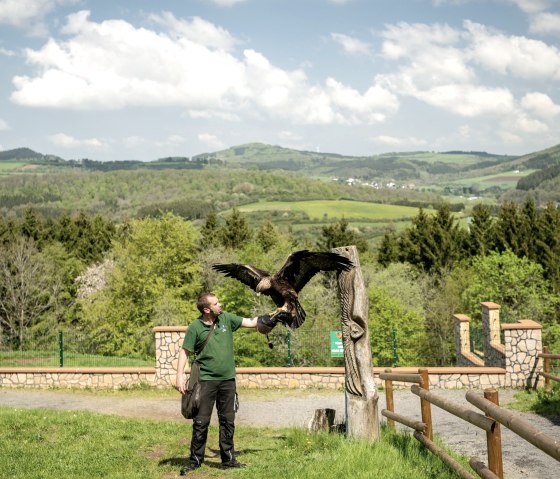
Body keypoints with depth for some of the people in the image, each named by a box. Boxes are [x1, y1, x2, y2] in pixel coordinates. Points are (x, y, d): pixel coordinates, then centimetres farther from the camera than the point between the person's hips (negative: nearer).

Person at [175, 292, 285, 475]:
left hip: (228, 380, 4)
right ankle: (195, 460, 8)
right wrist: (180, 375, -12)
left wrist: (271, 318, 5)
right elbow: (185, 352, -5)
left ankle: (228, 459, 20)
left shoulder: (226, 318, 4)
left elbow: (251, 322, 11)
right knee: (201, 422, -2)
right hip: (206, 380, -4)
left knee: (228, 422, 10)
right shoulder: (195, 327, -7)